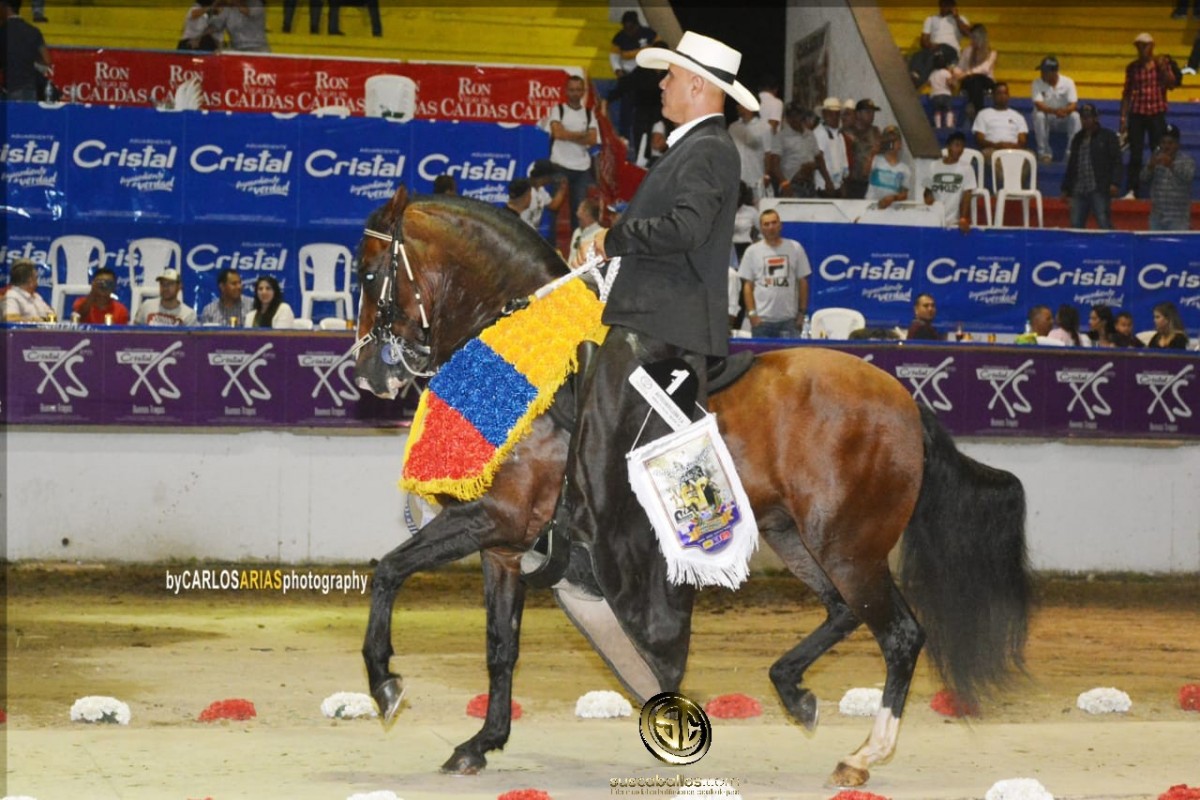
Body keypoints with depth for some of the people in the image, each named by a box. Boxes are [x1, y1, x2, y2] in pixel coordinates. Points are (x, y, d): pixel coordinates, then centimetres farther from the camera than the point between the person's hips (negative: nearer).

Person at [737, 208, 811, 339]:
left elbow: (802, 282, 8)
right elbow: (747, 285, 4)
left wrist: (802, 312, 3)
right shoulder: (752, 251, 4)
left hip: (788, 318, 1)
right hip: (761, 318, -1)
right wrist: (752, 313, -5)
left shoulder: (795, 248, 6)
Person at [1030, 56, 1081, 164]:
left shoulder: (1068, 82, -9)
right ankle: (1044, 153, -26)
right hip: (1047, 119, 0)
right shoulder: (1037, 83, -11)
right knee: (1039, 116, -33)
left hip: (1063, 119, 0)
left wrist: (1065, 111, -43)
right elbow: (1039, 105, -24)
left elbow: (1073, 105, -18)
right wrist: (1054, 111, -43)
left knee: (1075, 116, -30)